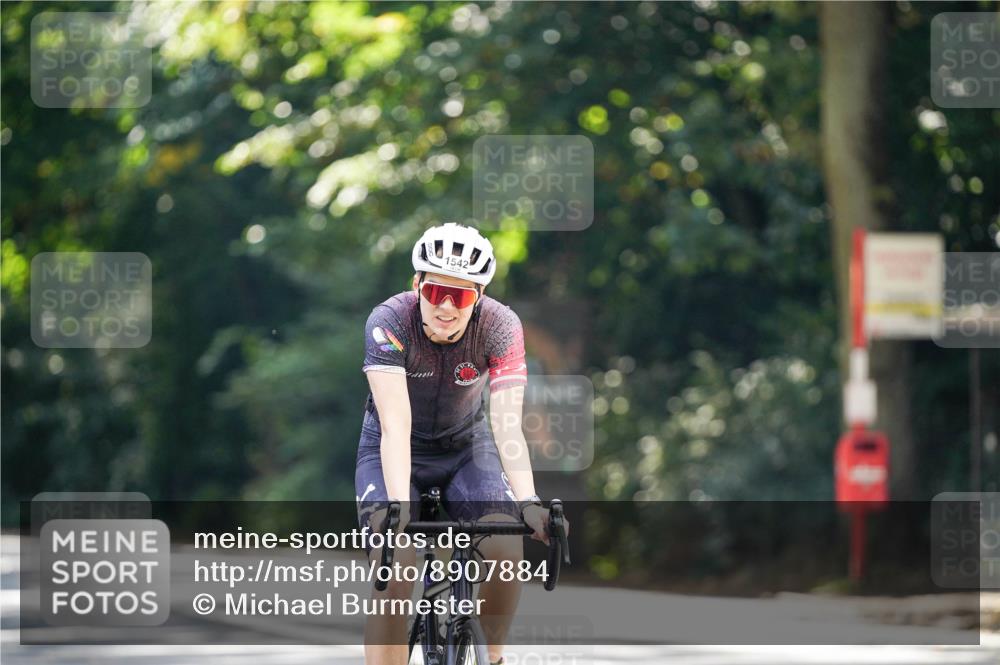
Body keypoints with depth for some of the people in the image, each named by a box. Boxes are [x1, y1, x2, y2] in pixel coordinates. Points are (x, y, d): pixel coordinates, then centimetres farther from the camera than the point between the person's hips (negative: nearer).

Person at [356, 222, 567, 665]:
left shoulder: (501, 326, -24)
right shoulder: (389, 322, -29)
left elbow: (507, 424, -32)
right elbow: (395, 426, -37)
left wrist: (528, 501, -47)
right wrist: (400, 508, -51)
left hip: (466, 448, 2)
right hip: (395, 453, -1)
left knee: (507, 551, -22)